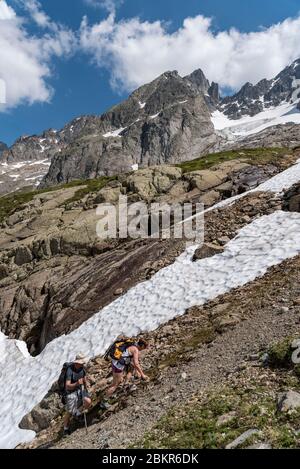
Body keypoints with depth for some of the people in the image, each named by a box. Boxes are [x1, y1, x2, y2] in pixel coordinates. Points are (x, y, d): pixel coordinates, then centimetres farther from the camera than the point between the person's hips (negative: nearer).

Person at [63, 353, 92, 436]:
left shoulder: (82, 368, -8)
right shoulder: (70, 371, -28)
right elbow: (67, 386, -29)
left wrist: (86, 391, 18)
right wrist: (76, 383, -45)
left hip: (80, 389, 5)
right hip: (71, 391, -5)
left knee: (88, 401, -18)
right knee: (69, 412, 2)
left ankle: (78, 413, 12)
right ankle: (66, 428, 30)